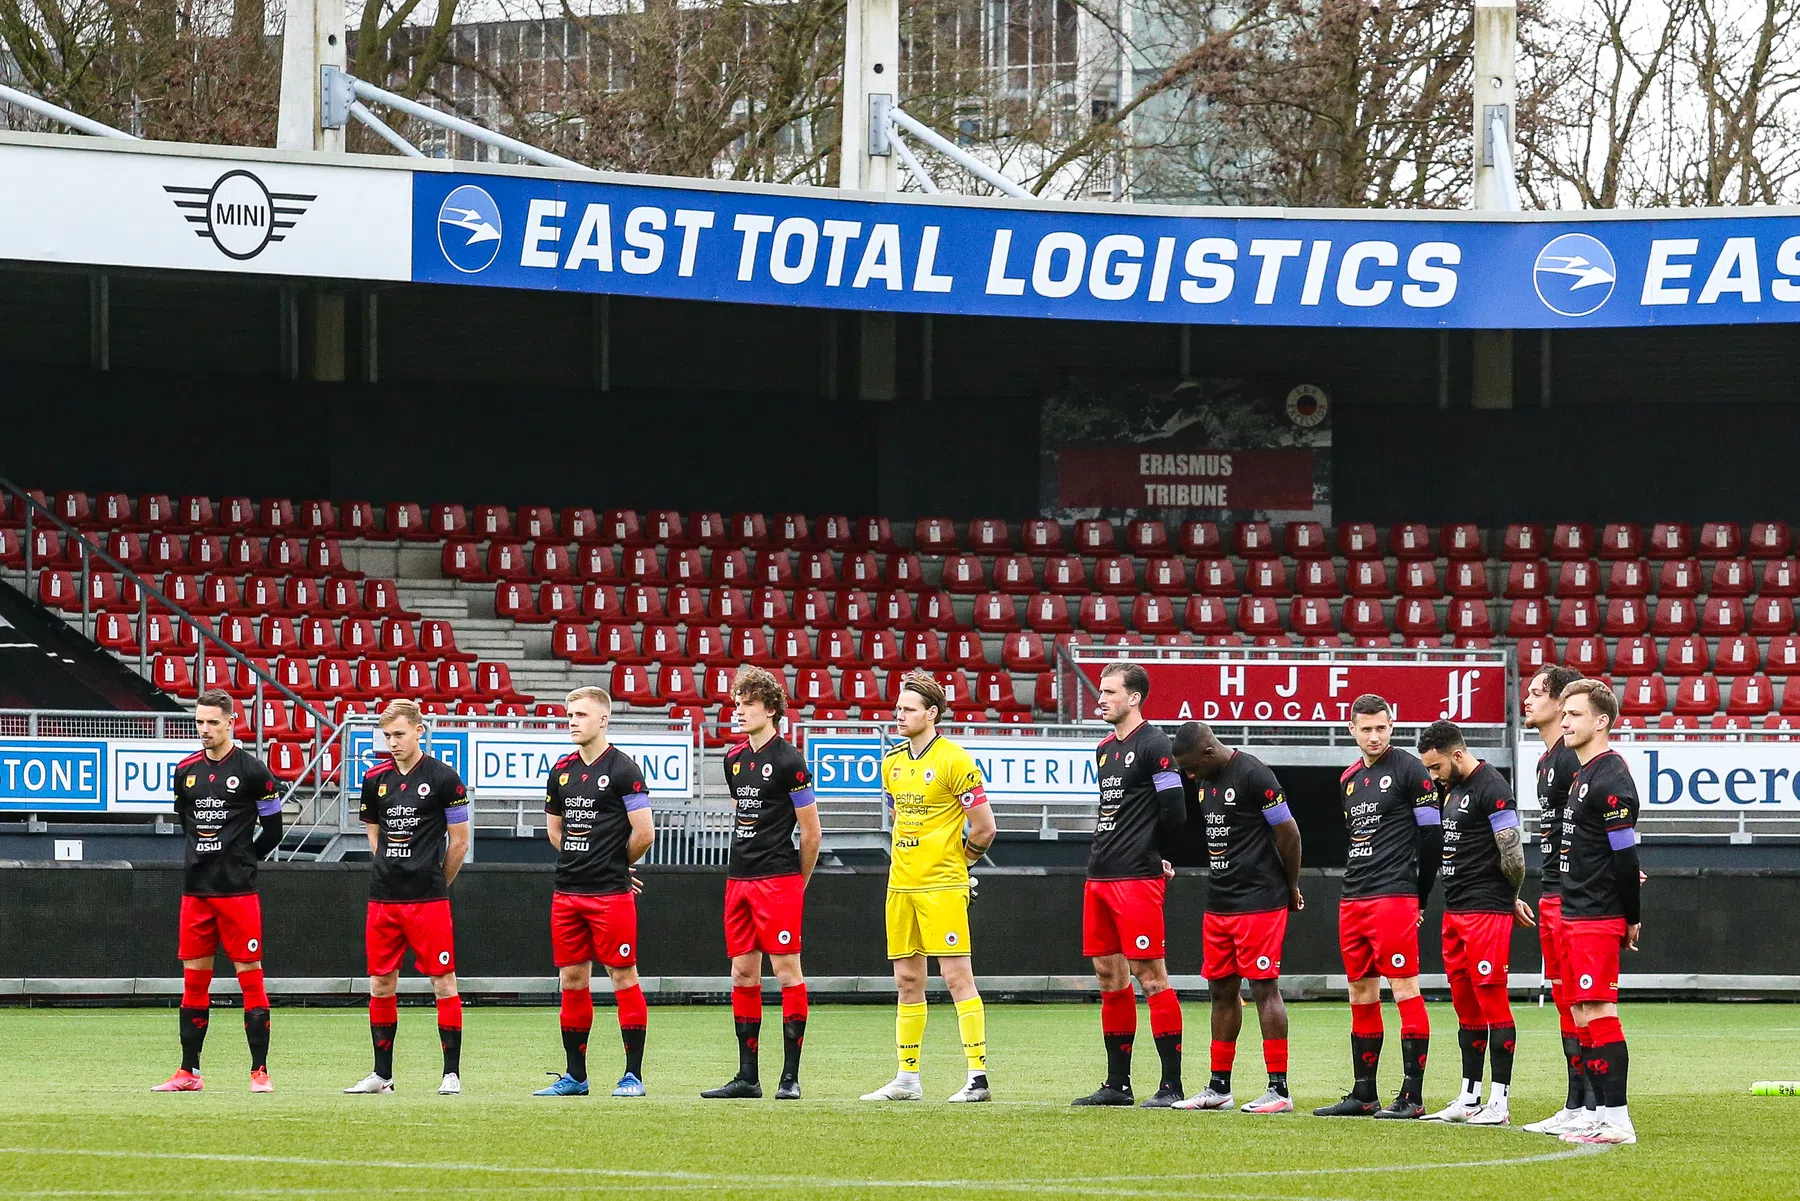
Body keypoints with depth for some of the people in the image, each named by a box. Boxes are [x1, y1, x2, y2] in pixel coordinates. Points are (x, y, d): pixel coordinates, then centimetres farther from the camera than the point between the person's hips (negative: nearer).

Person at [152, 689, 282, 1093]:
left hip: (238, 892, -5)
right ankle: (188, 1072, 11)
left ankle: (260, 1071, -2)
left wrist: (241, 863, 5)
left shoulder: (252, 771, -5)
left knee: (250, 976, -5)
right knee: (194, 979, 7)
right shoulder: (186, 771, 9)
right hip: (195, 891, 5)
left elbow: (272, 829, 1)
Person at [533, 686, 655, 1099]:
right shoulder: (561, 771, 11)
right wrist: (581, 863, 12)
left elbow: (644, 833, -11)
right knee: (572, 980, 9)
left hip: (611, 894, -7)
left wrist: (615, 866, 4)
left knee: (623, 977, -3)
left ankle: (633, 1075, 1)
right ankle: (574, 1076, 15)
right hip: (567, 893, 7)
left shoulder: (622, 769, -8)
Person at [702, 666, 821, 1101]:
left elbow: (811, 832, -5)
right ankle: (747, 1077, 11)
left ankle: (791, 1076, -3)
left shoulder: (788, 761, -9)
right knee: (743, 974, 7)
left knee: (787, 970, -5)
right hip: (738, 880, 8)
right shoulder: (734, 759, 13)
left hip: (778, 881, -8)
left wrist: (797, 883, 2)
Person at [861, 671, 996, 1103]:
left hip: (942, 886, -7)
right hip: (900, 885, 7)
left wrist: (957, 858, 4)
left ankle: (978, 1077, -7)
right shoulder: (892, 762, 11)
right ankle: (907, 1079, 15)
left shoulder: (954, 760, -10)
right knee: (907, 980, 10)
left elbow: (984, 827, -8)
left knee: (957, 977, -8)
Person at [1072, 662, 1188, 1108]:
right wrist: (1105, 856, 13)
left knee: (1150, 974, -8)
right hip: (1100, 876, 9)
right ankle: (1118, 1084, 16)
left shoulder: (1153, 746, -10)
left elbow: (1174, 811, -13)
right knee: (1109, 974, 10)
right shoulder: (1105, 749, 17)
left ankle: (1172, 1084, -6)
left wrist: (1152, 855, 1)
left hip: (1137, 879, -9)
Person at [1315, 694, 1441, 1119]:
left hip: (1394, 899, -8)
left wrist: (1419, 898, 0)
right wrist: (1357, 887, 17)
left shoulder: (1408, 770, -5)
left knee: (1405, 990, -8)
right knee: (1361, 995, 11)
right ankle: (1363, 1095, 17)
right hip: (1353, 901, 8)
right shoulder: (1349, 779, 17)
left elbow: (1432, 836, -5)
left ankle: (1412, 1096, -8)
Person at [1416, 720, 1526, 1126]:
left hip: (1486, 910, -10)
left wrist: (1510, 898, 0)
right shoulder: (1453, 790, 17)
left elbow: (1513, 855, -16)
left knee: (1492, 1001, -7)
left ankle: (1499, 1102, -6)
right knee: (1465, 1004, 12)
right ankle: (1469, 1099, 17)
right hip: (1454, 911, 10)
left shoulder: (1492, 789, -13)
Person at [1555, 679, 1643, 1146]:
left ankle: (1618, 1121, -10)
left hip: (1598, 920, -10)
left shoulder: (1609, 781, -16)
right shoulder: (1584, 775, 16)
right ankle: (1604, 1114, 15)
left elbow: (1625, 856, -17)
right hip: (1576, 915, 10)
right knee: (1582, 1015, 11)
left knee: (1598, 1012, -10)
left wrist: (1631, 918, -12)